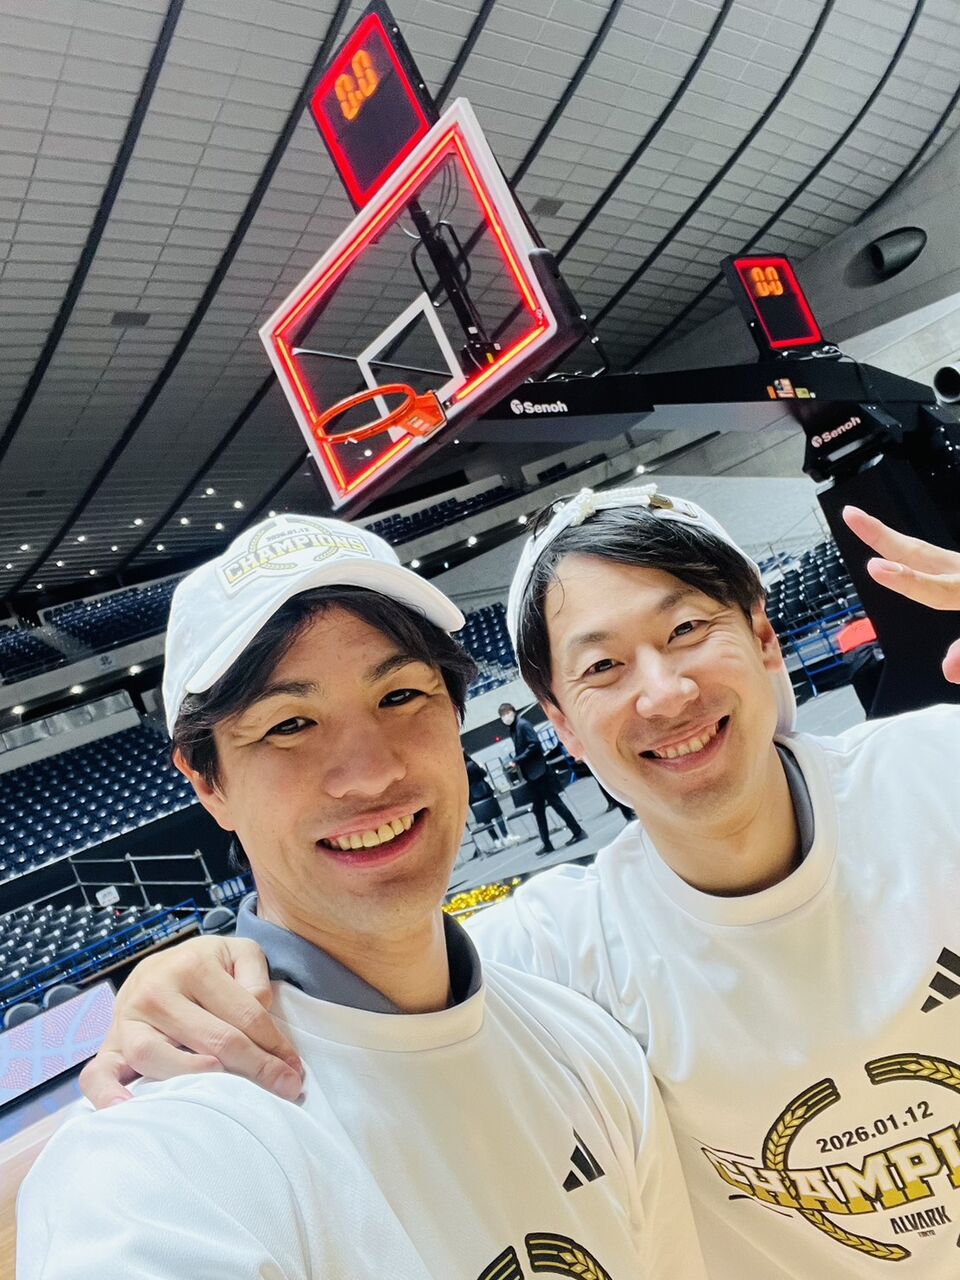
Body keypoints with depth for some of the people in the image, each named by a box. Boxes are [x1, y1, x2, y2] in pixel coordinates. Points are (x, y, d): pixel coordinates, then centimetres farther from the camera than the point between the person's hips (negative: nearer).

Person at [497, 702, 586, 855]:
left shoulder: (523, 724, -12)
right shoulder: (513, 728, 14)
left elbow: (534, 745, -20)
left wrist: (517, 760, -19)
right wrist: (516, 762, 2)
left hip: (539, 772, -9)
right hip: (531, 775, 9)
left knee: (555, 802, -3)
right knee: (538, 809, 9)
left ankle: (578, 832, 6)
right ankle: (546, 844, 13)